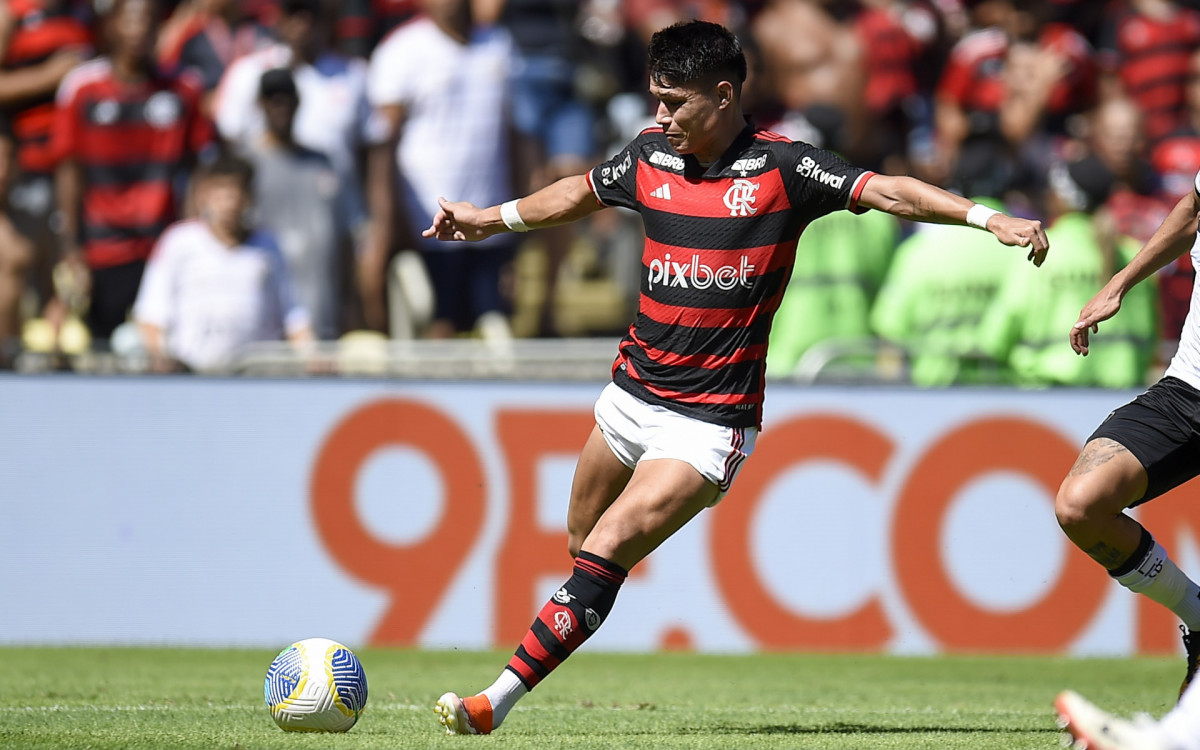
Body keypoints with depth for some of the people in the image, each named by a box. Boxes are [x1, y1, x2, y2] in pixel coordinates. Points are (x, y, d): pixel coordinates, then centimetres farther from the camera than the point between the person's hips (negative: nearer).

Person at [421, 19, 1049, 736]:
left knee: (606, 553, -15)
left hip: (711, 421, -6)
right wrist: (492, 217, 32)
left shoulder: (781, 167, -12)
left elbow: (884, 190, -18)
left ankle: (497, 702, -16)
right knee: (582, 544, 16)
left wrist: (986, 216, -30)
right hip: (632, 395, 6)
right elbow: (580, 193, 23)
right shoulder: (651, 155, 3)